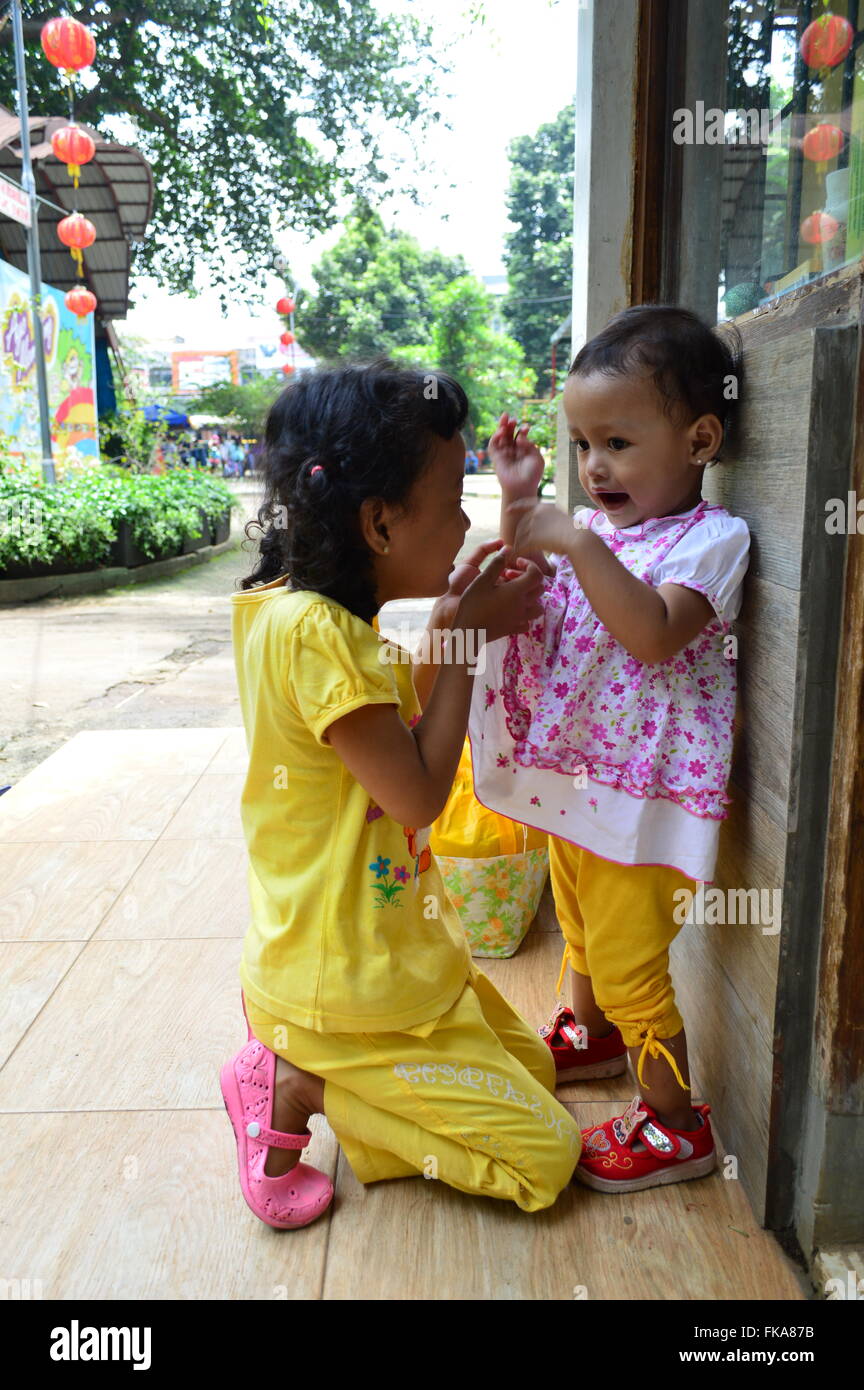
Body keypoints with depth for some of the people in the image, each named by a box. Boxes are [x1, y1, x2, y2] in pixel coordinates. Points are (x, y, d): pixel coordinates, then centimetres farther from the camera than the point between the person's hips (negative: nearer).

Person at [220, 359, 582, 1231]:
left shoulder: (329, 618, 3)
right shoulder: (312, 632, -27)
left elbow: (406, 734, 13)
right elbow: (418, 796, -23)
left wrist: (450, 629, 0)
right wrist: (463, 639, -17)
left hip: (391, 952, 10)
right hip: (352, 985, -9)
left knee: (530, 1068, 25)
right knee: (544, 1157, 3)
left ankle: (302, 1064, 13)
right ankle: (299, 1086, 0)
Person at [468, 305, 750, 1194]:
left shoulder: (710, 538, -16)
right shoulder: (594, 528, 6)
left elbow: (654, 634, -32)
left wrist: (576, 544, -34)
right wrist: (518, 504, -4)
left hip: (640, 787, -8)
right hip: (572, 774, 8)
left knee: (628, 958, 2)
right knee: (580, 926, 27)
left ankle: (673, 1123, 22)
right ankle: (591, 1035, 52)